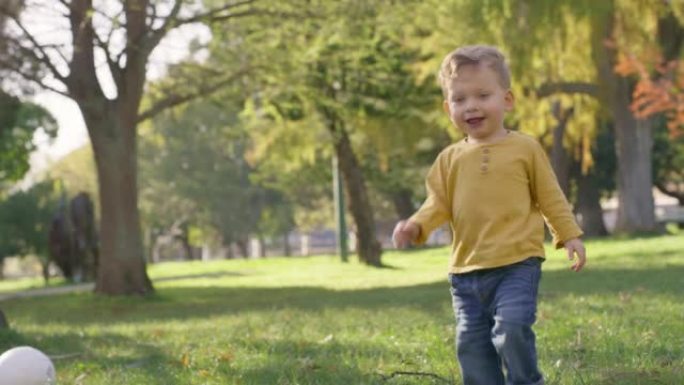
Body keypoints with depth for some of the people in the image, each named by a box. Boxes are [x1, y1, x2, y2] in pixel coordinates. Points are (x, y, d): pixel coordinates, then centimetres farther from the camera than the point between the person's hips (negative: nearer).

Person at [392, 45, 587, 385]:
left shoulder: (525, 148, 2)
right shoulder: (450, 159, 9)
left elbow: (550, 197, 7)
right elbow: (439, 204, 8)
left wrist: (570, 235, 2)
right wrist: (416, 226, -10)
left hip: (517, 264, -4)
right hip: (466, 270, 4)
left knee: (511, 331, -19)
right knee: (471, 343, 5)